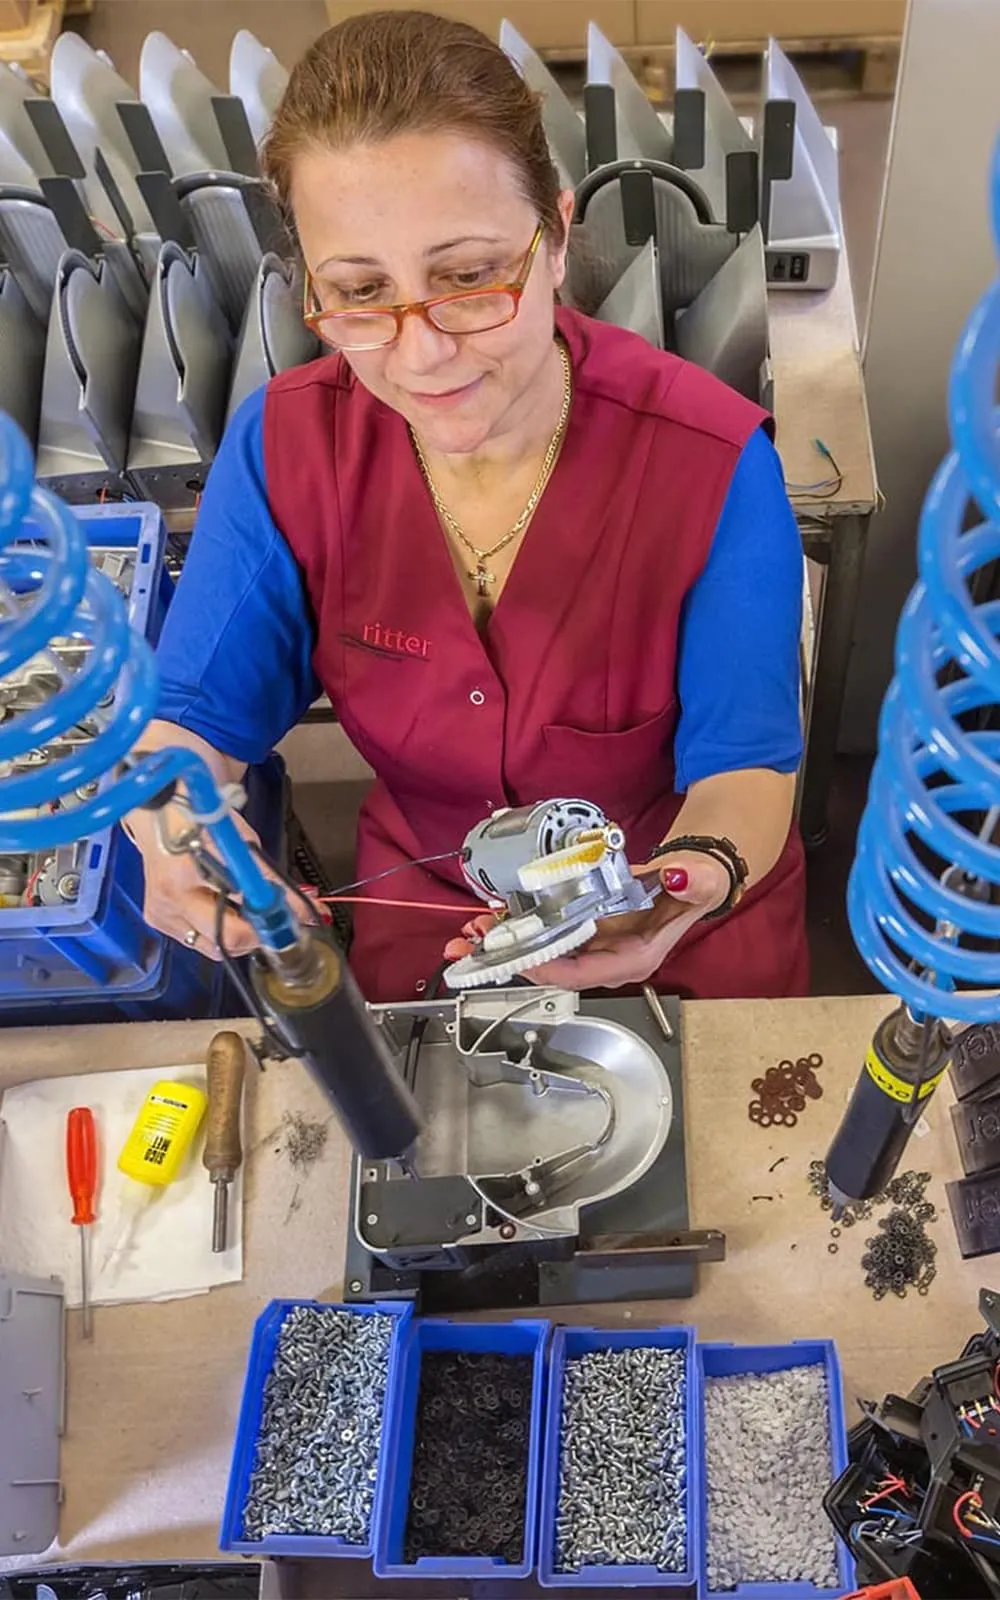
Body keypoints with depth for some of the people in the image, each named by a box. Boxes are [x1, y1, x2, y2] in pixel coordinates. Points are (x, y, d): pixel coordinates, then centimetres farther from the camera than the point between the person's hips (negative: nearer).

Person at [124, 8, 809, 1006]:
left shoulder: (714, 463, -23)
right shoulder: (285, 443, -15)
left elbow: (746, 763, -19)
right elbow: (192, 717, -12)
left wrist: (698, 875, -42)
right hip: (422, 915, 2)